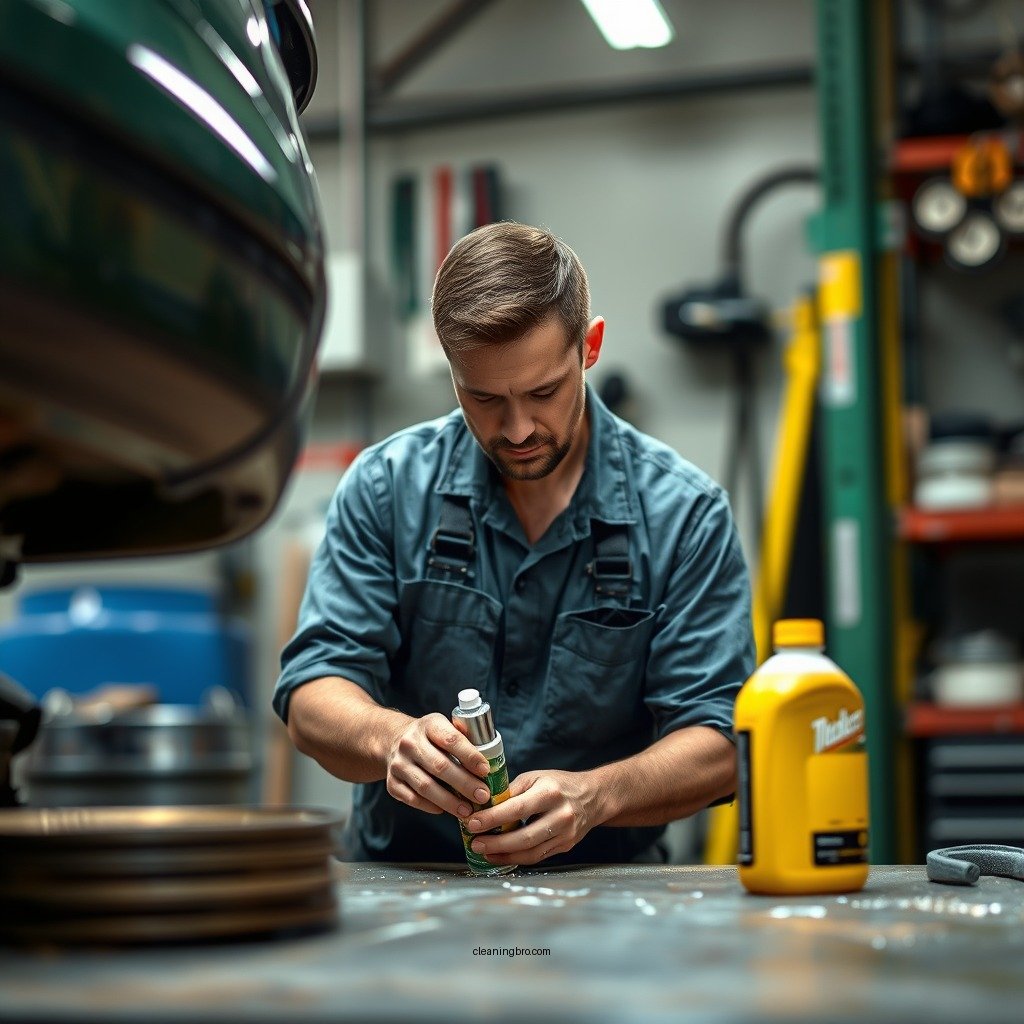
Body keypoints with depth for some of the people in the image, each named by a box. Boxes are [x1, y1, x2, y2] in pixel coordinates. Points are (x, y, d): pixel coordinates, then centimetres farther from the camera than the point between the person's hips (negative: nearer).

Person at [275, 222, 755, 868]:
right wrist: (392, 737, -29)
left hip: (603, 890, 1)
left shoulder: (686, 514, -5)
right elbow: (313, 699, -6)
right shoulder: (386, 486, -2)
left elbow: (717, 744, -9)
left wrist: (595, 795, -29)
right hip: (400, 882, 0)